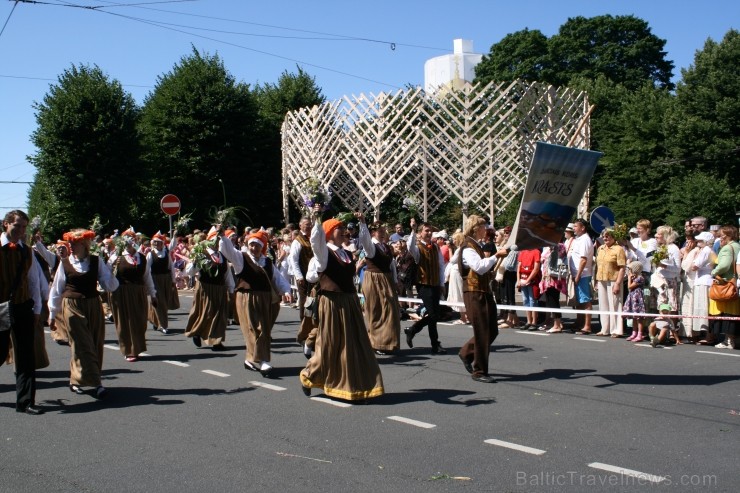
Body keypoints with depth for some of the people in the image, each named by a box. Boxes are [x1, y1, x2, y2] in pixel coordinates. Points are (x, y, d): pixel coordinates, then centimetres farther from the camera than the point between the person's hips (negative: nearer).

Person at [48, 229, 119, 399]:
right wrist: (52, 314, 8)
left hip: (94, 306, 3)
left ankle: (76, 380, 23)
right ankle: (95, 383, -7)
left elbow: (110, 286, -1)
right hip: (72, 307, -3)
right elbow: (56, 289, 5)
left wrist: (110, 274, -22)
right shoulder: (65, 262, -2)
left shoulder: (96, 261, 0)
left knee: (95, 344, 6)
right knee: (82, 344, -6)